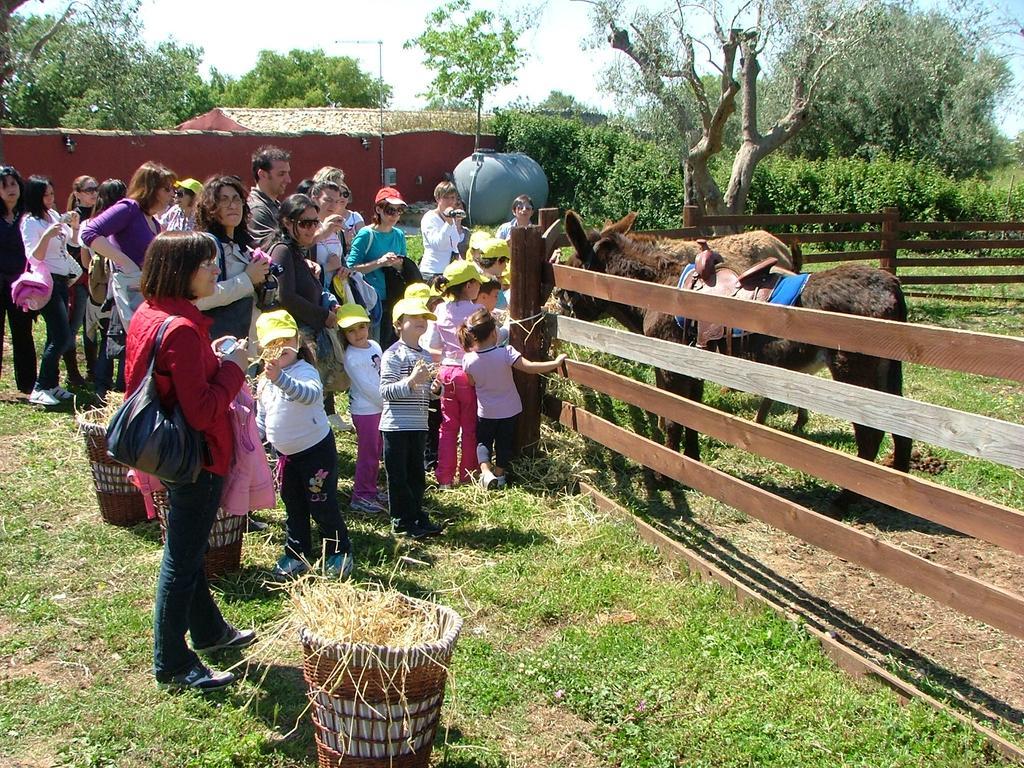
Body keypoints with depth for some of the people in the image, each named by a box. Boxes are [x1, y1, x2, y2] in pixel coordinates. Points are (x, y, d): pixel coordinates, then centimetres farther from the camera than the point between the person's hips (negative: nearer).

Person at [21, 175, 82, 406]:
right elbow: (34, 256, -18)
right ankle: (39, 389, -7)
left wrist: (74, 225, 0)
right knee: (62, 337, -13)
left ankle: (51, 384, 15)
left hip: (62, 281, 8)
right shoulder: (30, 221, -11)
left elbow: (74, 242, 19)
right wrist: (47, 235, -32)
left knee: (57, 336, 8)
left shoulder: (54, 214, 10)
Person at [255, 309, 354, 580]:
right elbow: (262, 418, 17)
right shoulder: (265, 381, 5)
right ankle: (296, 555, 27)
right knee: (293, 509, 16)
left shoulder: (304, 371, -18)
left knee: (322, 506, 1)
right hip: (286, 454, 7)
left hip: (316, 449, -7)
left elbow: (311, 394, -43)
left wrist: (281, 378, -55)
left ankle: (340, 554, 15)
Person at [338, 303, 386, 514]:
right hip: (365, 410, -8)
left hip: (380, 408, 8)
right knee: (368, 454, -2)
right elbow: (366, 387, -19)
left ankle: (371, 489, 29)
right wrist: (388, 403, -13)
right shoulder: (351, 357, -17)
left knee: (376, 452, 16)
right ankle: (361, 496, 8)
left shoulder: (374, 346, 6)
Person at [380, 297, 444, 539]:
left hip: (419, 425, 7)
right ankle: (402, 521, 12)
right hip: (396, 426, -7)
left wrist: (435, 388, 0)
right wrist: (411, 381, -28)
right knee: (398, 475, 2)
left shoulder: (425, 355, 12)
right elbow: (385, 391, -18)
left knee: (416, 473, 14)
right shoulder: (393, 355, -11)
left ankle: (417, 517, 25)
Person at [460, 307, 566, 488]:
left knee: (483, 441, 20)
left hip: (485, 411, 1)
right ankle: (499, 474, 31)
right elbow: (530, 367, -32)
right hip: (509, 409, -1)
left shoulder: (468, 359, -19)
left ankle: (486, 471, 2)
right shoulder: (505, 353, -27)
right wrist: (556, 363, -26)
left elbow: (472, 383, -4)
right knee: (504, 442, 19)